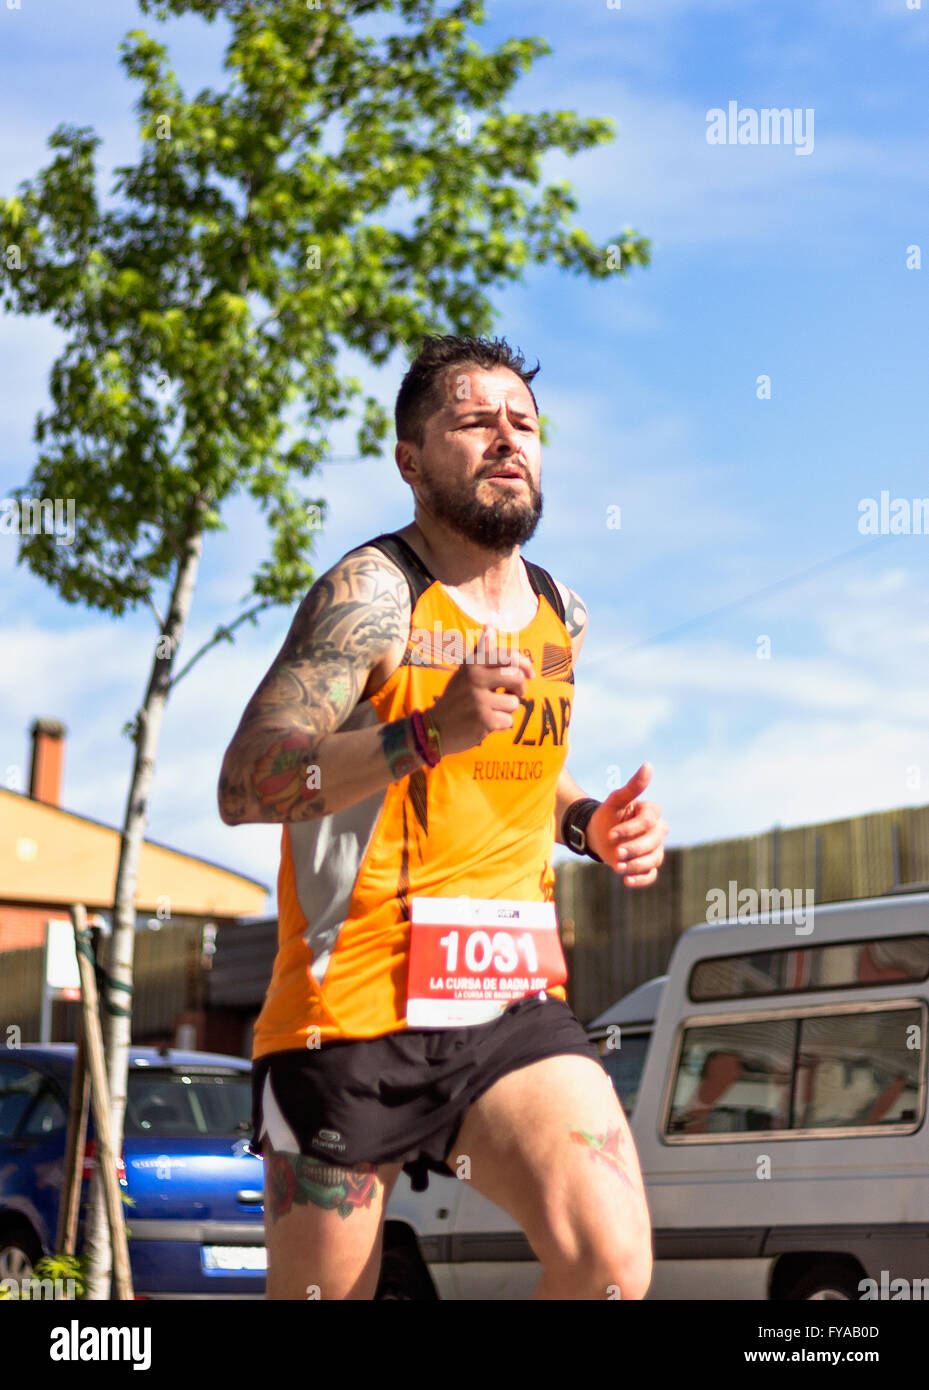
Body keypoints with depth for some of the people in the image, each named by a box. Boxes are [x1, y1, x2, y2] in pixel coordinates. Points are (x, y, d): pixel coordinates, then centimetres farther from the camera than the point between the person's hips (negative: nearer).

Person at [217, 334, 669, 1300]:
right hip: (353, 1008, -4)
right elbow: (242, 787, -19)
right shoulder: (372, 592, -8)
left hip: (511, 1009, 5)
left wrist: (586, 824, 9)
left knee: (614, 1265, -19)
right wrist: (430, 733, -31)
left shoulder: (560, 613, 13)